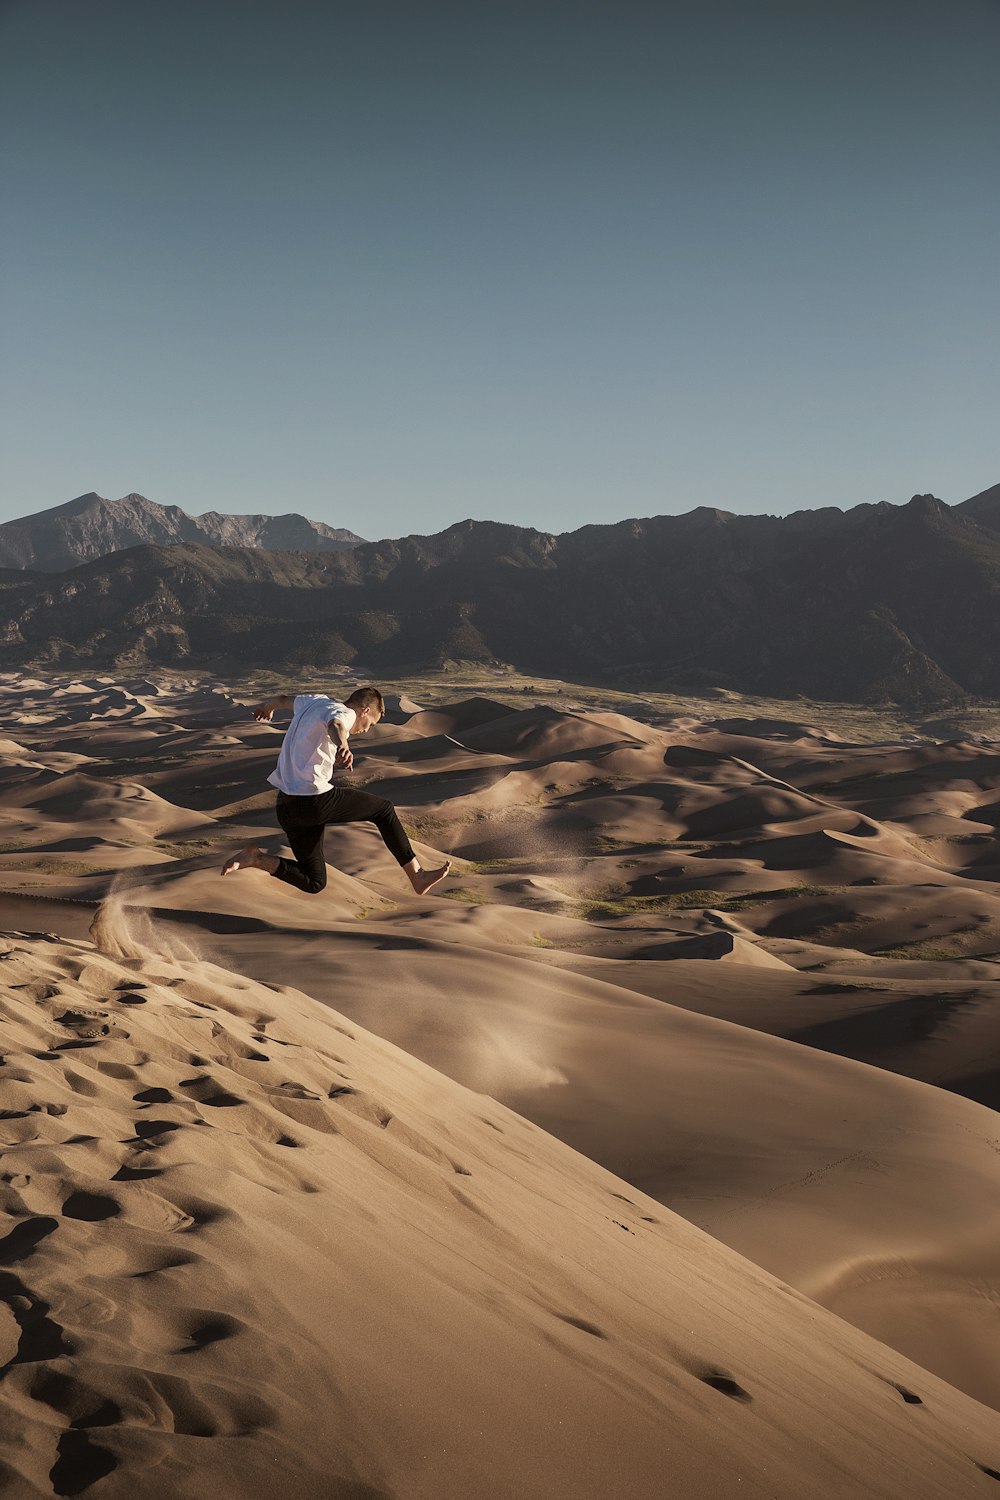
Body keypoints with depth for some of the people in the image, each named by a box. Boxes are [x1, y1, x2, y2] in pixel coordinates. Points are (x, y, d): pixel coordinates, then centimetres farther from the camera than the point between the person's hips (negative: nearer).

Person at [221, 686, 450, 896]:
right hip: (314, 801, -9)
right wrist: (343, 745, -56)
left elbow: (284, 699, 39)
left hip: (286, 807, 9)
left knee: (313, 884, 12)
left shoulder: (316, 701, 19)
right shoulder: (344, 713, -7)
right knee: (384, 810, 8)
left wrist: (267, 707, 63)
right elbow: (336, 725, -32)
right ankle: (416, 876, 7)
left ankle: (255, 858, -5)